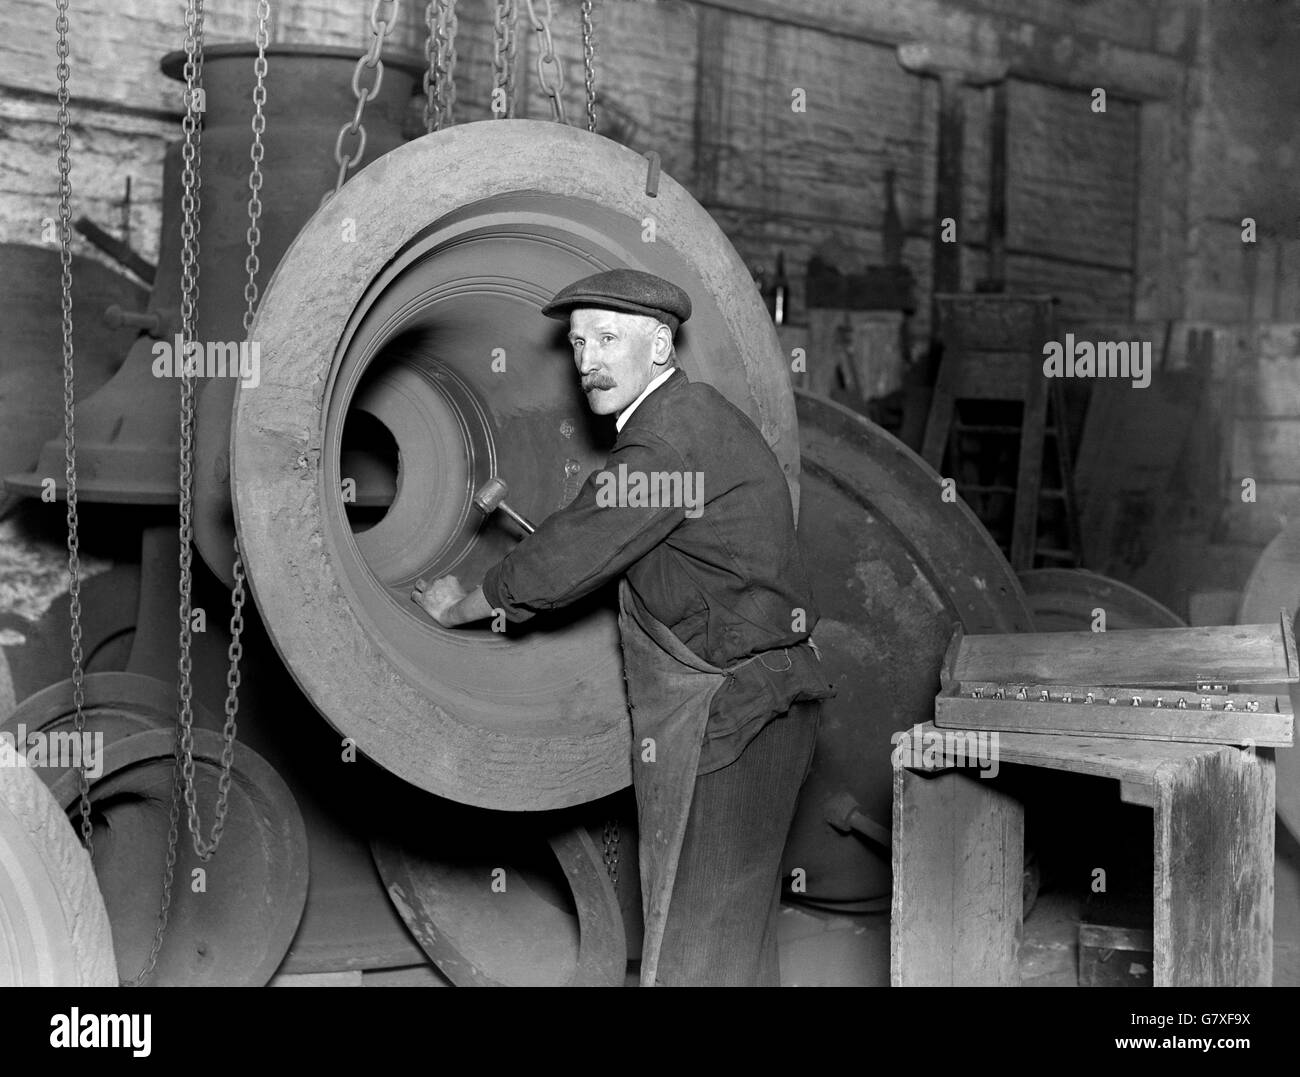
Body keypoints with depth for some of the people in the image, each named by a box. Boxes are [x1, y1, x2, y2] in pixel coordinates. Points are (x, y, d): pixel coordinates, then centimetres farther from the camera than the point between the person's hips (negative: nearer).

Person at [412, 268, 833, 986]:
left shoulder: (674, 435, -17)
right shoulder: (692, 418, 15)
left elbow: (571, 555, -13)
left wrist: (464, 604, 1)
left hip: (723, 716, -10)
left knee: (691, 946, -5)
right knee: (735, 922, 17)